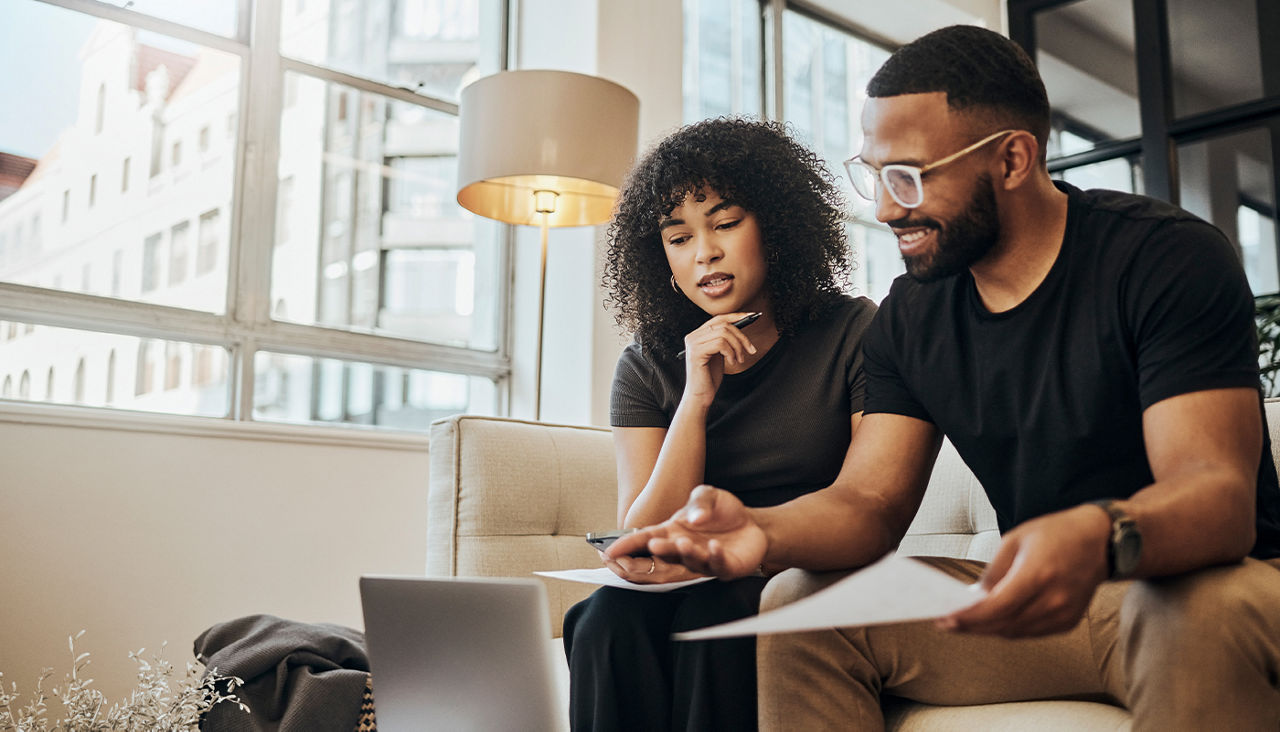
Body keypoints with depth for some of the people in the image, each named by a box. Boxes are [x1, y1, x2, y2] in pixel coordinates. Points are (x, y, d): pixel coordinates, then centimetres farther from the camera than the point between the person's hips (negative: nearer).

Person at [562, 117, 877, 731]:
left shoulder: (852, 333, -1)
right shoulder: (646, 369, 6)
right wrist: (696, 400, -15)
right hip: (695, 590, 2)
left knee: (713, 616, -33)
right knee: (610, 621, -30)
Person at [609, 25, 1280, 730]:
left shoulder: (1168, 257, -14)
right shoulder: (910, 316, 2)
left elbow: (1221, 492, -25)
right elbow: (869, 502, -3)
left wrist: (1098, 538, -48)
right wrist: (762, 529, -26)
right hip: (1036, 594, 4)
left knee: (1204, 610, -39)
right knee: (799, 603, -12)